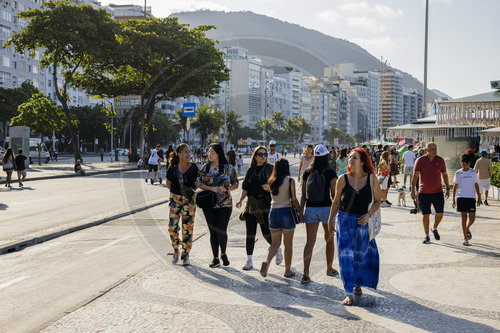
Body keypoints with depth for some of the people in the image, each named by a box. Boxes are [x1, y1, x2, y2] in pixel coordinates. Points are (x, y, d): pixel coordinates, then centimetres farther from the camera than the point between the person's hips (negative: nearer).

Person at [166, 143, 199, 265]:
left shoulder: (193, 168, -5)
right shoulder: (172, 168, -5)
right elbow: (168, 183, 12)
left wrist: (191, 192, 1)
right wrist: (176, 193, 10)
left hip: (189, 200, 0)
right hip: (175, 199, 0)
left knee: (187, 228, 0)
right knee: (172, 227, -6)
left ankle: (186, 255, 12)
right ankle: (176, 250, 19)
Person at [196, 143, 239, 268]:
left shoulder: (228, 168, 0)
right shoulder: (205, 167, 6)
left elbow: (236, 184, 5)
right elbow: (198, 183, 3)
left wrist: (226, 189, -14)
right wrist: (211, 188, -13)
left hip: (225, 204, -2)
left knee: (221, 231, -11)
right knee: (213, 231, 4)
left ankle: (223, 254, 15)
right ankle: (215, 259, 15)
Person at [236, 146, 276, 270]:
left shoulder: (270, 169, 3)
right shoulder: (251, 170, 11)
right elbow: (245, 188, 10)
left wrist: (269, 186, -21)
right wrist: (240, 200, -4)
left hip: (265, 203, -3)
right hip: (251, 204, 3)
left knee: (266, 231, -5)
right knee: (250, 233, 1)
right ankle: (249, 261, 7)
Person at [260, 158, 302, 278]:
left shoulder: (271, 181, 3)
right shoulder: (290, 181, -9)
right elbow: (294, 199, -9)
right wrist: (300, 212, 1)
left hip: (273, 212, 4)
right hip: (286, 212, -4)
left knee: (275, 243, 13)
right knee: (288, 244, 9)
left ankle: (267, 262, -11)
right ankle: (288, 270, 17)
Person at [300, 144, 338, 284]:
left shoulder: (307, 173, 2)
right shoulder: (330, 173, -8)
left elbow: (303, 195, 5)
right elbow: (334, 194, -7)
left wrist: (301, 210, 11)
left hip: (310, 209, 2)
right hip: (326, 208, -2)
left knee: (310, 241, 1)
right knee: (329, 239, 18)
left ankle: (306, 273, -11)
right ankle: (329, 268, 32)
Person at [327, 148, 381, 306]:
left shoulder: (372, 179, -2)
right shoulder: (343, 179, -1)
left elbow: (377, 201, 4)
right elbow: (336, 201, 7)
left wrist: (369, 214, -12)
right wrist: (330, 220, 10)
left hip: (363, 222, 1)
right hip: (344, 220, 0)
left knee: (361, 255, 13)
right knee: (346, 256, -7)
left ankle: (357, 283, 40)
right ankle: (349, 294, -3)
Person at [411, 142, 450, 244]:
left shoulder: (440, 160, 4)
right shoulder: (420, 160, -4)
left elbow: (444, 175, 12)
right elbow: (415, 176, -6)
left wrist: (448, 189, 8)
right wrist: (412, 190, -12)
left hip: (438, 192, 2)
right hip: (424, 193, -2)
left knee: (440, 213, -2)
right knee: (425, 214, 2)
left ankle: (435, 229, 26)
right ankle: (427, 236, 14)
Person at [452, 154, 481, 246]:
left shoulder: (473, 172, 5)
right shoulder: (458, 173, 5)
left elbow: (476, 185, 10)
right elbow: (455, 186, 11)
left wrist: (479, 198, 6)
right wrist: (453, 200, 8)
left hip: (471, 197, 0)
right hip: (461, 197, 0)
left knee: (472, 218, -4)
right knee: (463, 218, -1)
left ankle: (467, 229, 29)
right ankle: (465, 238, 4)